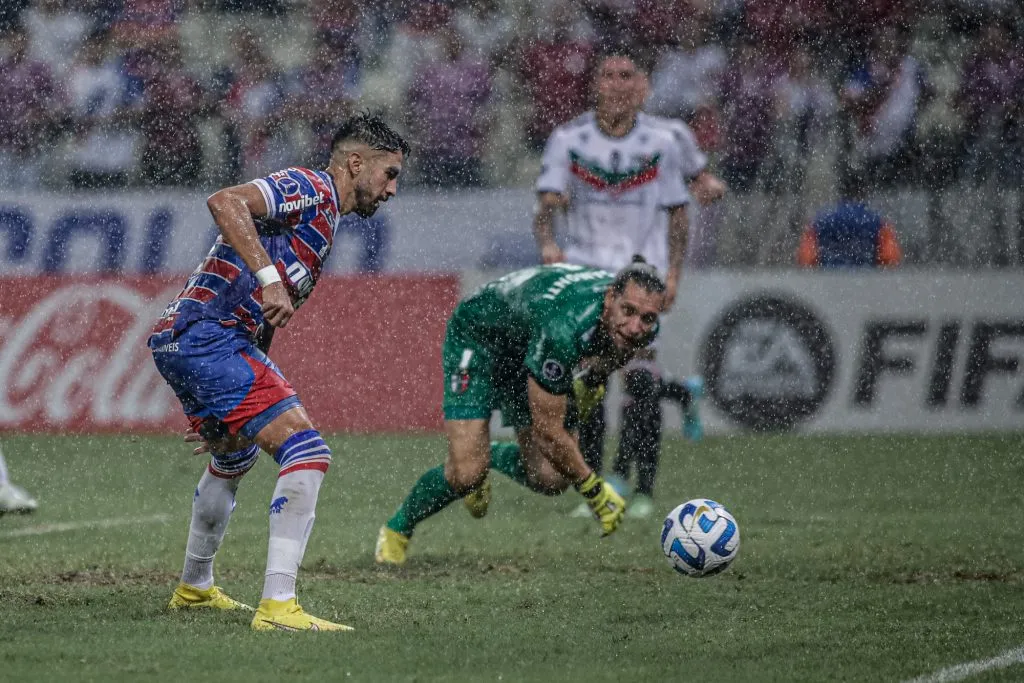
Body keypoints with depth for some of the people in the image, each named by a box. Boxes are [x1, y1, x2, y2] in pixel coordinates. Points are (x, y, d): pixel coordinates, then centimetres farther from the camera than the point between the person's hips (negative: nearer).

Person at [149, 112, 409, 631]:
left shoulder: (322, 220, 24)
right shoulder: (311, 189, -6)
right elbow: (224, 202, -24)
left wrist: (225, 419, 26)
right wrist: (269, 278, -30)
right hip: (207, 332, -11)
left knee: (234, 458, 33)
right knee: (307, 454, -17)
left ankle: (194, 588, 52)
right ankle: (277, 605, -22)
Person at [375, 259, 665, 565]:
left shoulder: (643, 327, -23)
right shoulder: (563, 329, -45)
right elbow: (547, 429, -34)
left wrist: (594, 378, -7)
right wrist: (594, 489, -26)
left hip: (529, 352, 6)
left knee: (550, 479, -5)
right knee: (466, 474, -19)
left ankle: (493, 457, 28)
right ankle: (397, 529, 10)